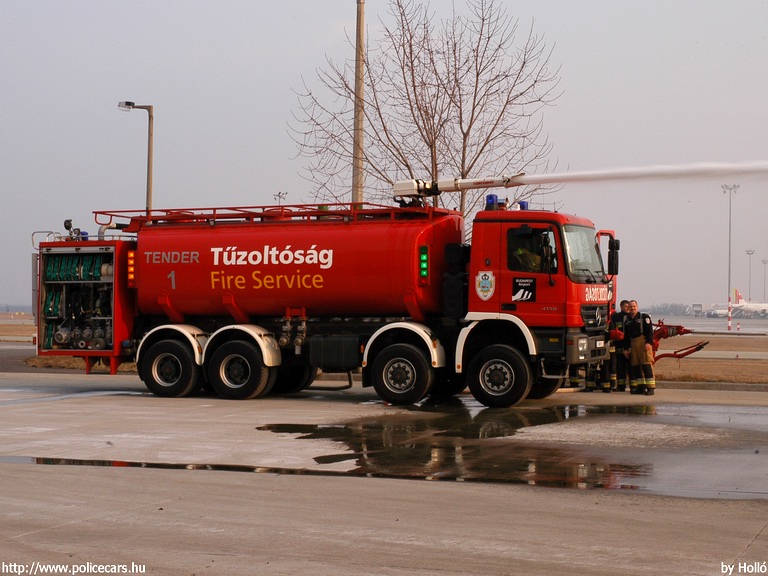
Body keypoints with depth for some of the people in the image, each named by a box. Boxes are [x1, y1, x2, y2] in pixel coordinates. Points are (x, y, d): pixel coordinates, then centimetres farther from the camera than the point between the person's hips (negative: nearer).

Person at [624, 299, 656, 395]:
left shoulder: (644, 317, 2)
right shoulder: (627, 320, 18)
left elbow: (650, 331, -6)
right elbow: (626, 335, 21)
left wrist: (649, 342, -17)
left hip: (644, 343, -6)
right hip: (632, 344, 6)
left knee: (647, 365, -11)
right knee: (635, 366, 4)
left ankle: (650, 388, -14)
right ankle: (641, 387, 10)